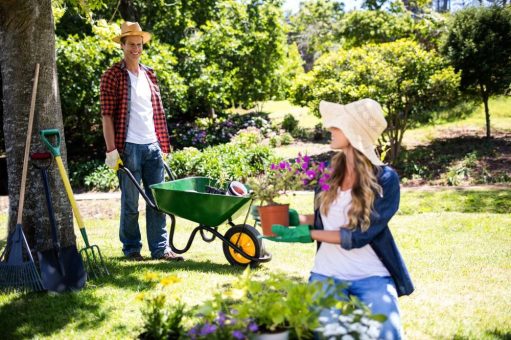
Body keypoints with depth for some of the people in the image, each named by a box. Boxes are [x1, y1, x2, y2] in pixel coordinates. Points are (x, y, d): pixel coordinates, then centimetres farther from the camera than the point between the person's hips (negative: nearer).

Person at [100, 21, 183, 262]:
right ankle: (131, 249, 16)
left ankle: (160, 248, 14)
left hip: (153, 146, 6)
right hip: (128, 148, -6)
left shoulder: (149, 75, 15)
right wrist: (111, 150, -14)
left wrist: (163, 145, 15)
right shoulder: (112, 76, -4)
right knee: (130, 203, 3)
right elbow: (107, 116, -9)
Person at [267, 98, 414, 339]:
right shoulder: (330, 171, 2)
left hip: (371, 276, -3)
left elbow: (359, 235, -15)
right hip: (327, 274, 3)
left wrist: (308, 234, -18)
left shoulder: (385, 179, -10)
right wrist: (294, 218, 1)